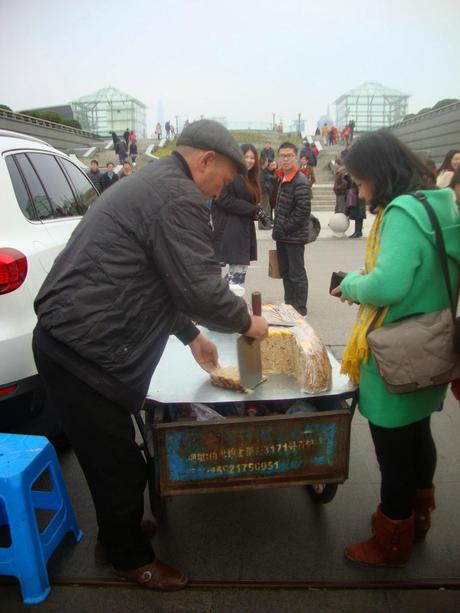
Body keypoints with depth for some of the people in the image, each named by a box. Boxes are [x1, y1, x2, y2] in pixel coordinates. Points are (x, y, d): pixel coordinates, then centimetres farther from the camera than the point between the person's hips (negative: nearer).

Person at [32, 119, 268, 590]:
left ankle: (117, 536, 45)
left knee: (113, 457, 24)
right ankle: (131, 557, 31)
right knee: (119, 464, 8)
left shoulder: (152, 184, 18)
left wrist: (192, 336, 25)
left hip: (69, 340, 10)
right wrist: (247, 322, 0)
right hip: (83, 353, -10)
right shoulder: (178, 197, -15)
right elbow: (200, 289, -20)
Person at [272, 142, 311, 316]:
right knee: (285, 272, 15)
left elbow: (303, 210, -21)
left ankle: (300, 309, 11)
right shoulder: (282, 178, 12)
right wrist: (278, 228, 10)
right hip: (282, 236, 8)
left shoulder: (300, 181, -15)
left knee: (297, 274, 1)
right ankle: (288, 305, 27)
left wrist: (285, 228, -16)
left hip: (294, 236, -8)